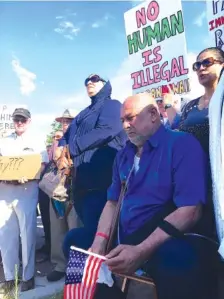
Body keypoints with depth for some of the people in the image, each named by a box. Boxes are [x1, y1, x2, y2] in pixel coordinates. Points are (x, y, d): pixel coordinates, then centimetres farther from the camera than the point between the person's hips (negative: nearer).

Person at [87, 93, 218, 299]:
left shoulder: (182, 144, -11)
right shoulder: (123, 155, 12)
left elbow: (190, 211, -21)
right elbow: (113, 202, 11)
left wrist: (141, 251, -26)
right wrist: (100, 242, -7)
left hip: (164, 243, -7)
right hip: (122, 240, 7)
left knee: (176, 259, -38)